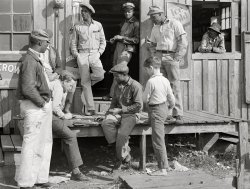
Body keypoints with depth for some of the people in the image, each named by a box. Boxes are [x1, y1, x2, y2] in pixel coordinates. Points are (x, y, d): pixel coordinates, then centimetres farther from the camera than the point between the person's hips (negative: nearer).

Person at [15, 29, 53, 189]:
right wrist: (41, 102, -15)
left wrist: (46, 101, 12)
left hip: (43, 106, 10)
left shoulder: (36, 59, 15)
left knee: (45, 143, 16)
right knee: (32, 144, -1)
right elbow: (28, 88, -26)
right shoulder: (30, 61, -17)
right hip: (34, 108, -10)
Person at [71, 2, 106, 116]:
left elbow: (103, 41, 14)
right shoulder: (77, 27, 8)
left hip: (94, 53, 0)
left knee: (100, 75, -23)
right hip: (82, 54, 0)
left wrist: (99, 52, 0)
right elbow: (73, 43, 13)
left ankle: (85, 83, 13)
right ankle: (90, 109, -1)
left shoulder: (98, 25, 10)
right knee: (85, 82, -5)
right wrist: (76, 54, -1)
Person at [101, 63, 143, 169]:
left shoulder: (135, 86, -9)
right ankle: (125, 151, -19)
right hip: (118, 113, 6)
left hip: (131, 114, -6)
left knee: (122, 133, -28)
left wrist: (121, 110, -14)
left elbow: (138, 106, -13)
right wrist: (111, 110, 3)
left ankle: (120, 158, -4)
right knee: (106, 123, -24)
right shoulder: (117, 86, 14)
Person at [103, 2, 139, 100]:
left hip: (127, 48, -8)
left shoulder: (135, 23, -3)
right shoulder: (124, 22, 19)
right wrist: (115, 39, 13)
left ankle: (112, 94, -9)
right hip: (118, 46, 8)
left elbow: (136, 40, -8)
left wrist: (122, 37, -12)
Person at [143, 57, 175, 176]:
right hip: (164, 107, 8)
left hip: (156, 110, -8)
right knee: (160, 136, 25)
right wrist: (171, 106, 31)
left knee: (158, 140, -6)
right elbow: (171, 97, 11)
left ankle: (163, 169, -4)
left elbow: (145, 99, -11)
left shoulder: (151, 81, -17)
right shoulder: (165, 80, 4)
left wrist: (148, 100, 13)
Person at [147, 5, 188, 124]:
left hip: (171, 57, -6)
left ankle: (178, 115, -6)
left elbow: (183, 42, -6)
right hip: (158, 57, 6)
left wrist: (177, 58, -12)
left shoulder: (174, 24, 0)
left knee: (174, 86, -8)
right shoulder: (155, 28, 20)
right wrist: (154, 57, 10)